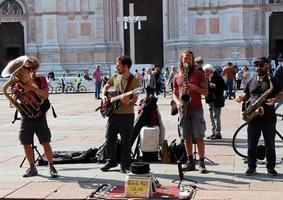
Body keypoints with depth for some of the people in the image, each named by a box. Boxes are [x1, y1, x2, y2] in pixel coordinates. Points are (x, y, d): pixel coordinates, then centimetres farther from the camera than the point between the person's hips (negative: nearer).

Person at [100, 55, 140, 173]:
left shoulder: (134, 80, -10)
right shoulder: (115, 77, 7)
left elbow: (135, 99, -14)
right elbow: (106, 87, 21)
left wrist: (129, 102, -35)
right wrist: (104, 96, 3)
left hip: (127, 115, -6)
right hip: (113, 113, 6)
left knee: (126, 142, 2)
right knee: (109, 138, 12)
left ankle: (124, 165, 13)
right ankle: (111, 161, 27)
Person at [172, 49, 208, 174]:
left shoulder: (199, 74, 3)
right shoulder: (177, 77, 12)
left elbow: (205, 92, -1)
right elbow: (174, 93, 17)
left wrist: (194, 87, -17)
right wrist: (177, 102, -4)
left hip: (196, 109, -3)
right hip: (183, 109, 3)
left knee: (199, 137, -6)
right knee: (187, 137, 7)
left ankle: (202, 163, -3)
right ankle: (190, 162, 15)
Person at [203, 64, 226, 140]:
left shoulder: (218, 78, -10)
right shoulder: (207, 79, 11)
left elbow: (224, 87, -12)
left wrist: (215, 86, -21)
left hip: (217, 100, -8)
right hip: (210, 100, 8)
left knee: (216, 117, -7)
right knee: (212, 117, 12)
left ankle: (218, 133, -2)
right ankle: (214, 132, 20)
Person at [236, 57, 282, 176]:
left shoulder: (273, 81, 2)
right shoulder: (251, 81, 14)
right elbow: (247, 95, 22)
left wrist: (274, 99, -20)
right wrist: (241, 98, 0)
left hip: (268, 117, -3)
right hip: (253, 117, 3)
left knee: (270, 144, 4)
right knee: (251, 145, 4)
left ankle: (271, 167, 15)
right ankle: (251, 167, 13)